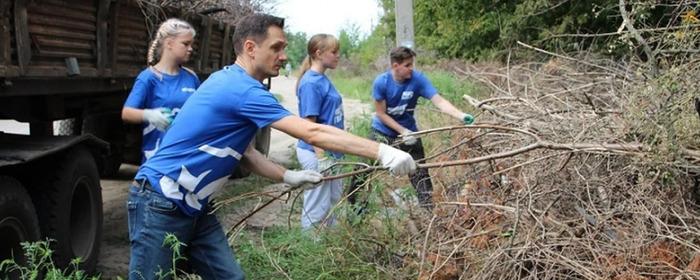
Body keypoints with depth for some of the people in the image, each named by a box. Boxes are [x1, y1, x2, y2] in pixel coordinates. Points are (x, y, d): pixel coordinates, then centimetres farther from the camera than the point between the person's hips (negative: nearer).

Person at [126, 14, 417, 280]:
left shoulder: (228, 80, 9)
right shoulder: (243, 90, -22)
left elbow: (240, 151, 14)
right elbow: (312, 133, -26)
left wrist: (288, 177, 4)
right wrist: (382, 151, -26)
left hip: (192, 206, 10)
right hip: (160, 204, -10)